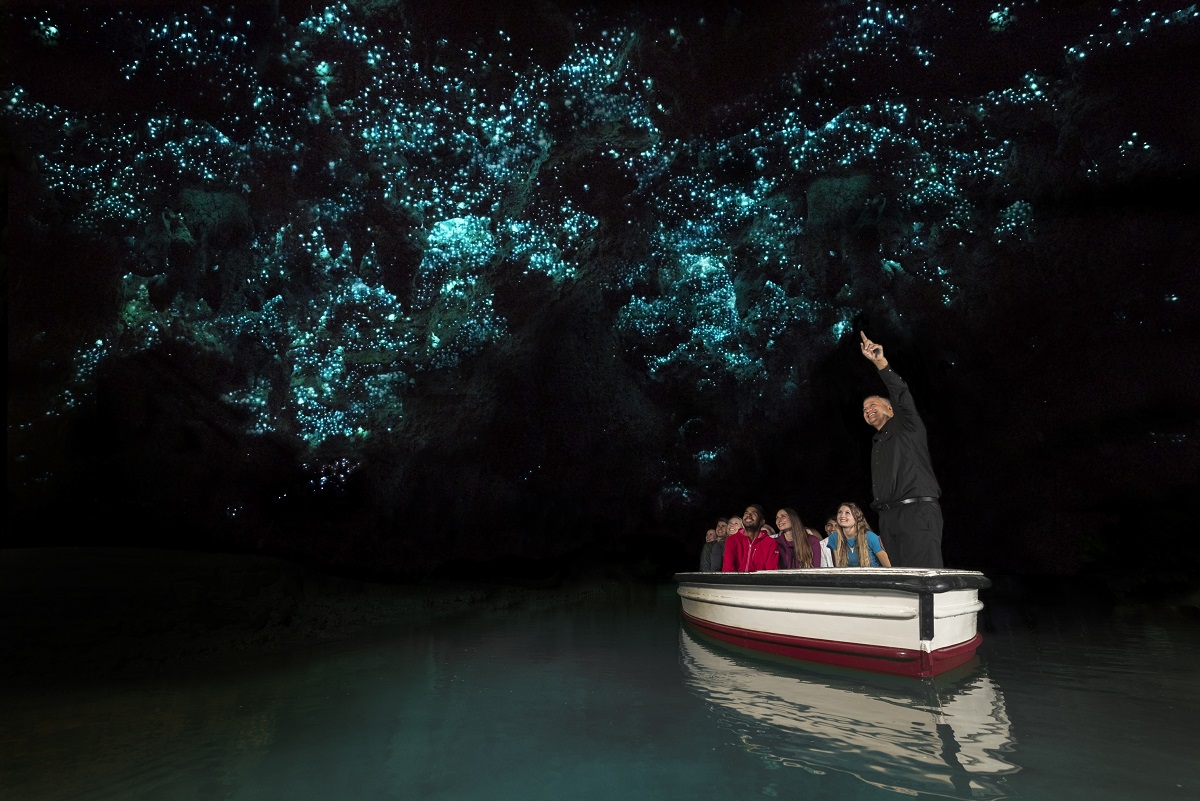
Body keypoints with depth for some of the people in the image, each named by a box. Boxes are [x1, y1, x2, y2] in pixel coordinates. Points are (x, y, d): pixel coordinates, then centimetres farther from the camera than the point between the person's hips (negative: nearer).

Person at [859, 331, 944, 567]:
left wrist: (880, 361, -23)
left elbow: (902, 396, -11)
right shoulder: (876, 444, 28)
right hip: (889, 517, 7)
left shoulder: (907, 427, 9)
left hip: (917, 511, -7)